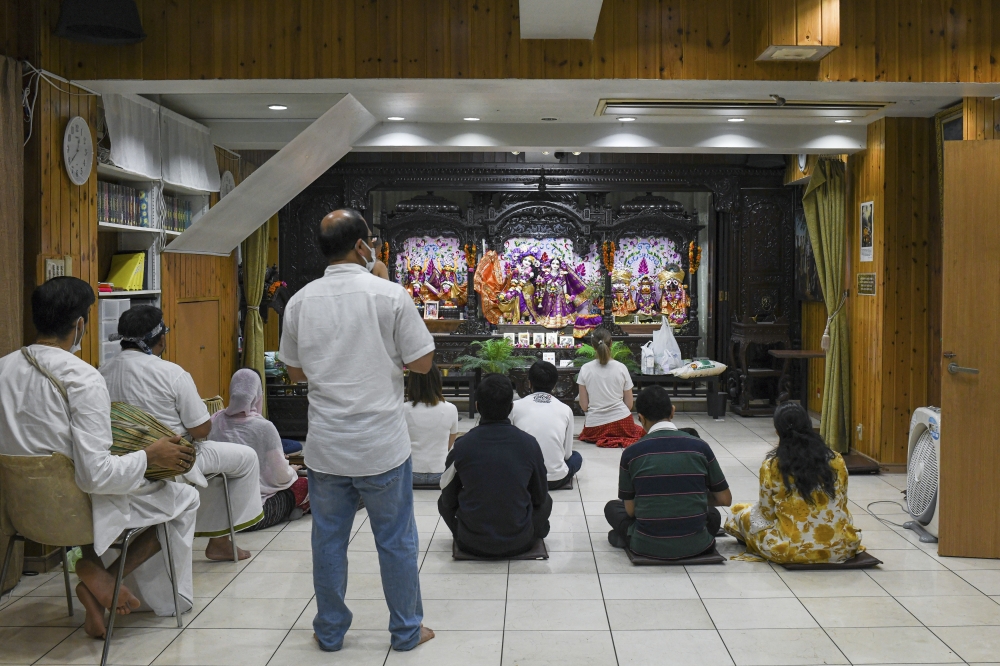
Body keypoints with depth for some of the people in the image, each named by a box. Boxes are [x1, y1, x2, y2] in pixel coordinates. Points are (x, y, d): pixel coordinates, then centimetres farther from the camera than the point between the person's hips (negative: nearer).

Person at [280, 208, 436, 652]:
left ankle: (329, 632, 26)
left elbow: (295, 371, 10)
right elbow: (422, 362, -6)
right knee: (396, 540, 11)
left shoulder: (300, 302, 0)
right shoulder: (390, 295, -11)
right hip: (382, 444, -3)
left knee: (328, 540, 14)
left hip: (325, 446, 3)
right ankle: (406, 630, 23)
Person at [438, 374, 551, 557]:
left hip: (472, 543, 0)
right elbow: (539, 497, 4)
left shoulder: (462, 446, -11)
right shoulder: (529, 444, -9)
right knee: (545, 501, 29)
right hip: (519, 542, 1)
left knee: (443, 501, 27)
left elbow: (448, 500, 2)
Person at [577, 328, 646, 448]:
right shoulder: (621, 368, -5)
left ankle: (604, 440, 9)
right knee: (639, 431, 35)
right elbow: (629, 404, 1)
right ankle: (622, 440, 4)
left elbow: (584, 406, -4)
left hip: (595, 426, 1)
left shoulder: (585, 369, -7)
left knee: (584, 436, 38)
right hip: (621, 421, -1)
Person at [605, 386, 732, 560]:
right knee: (713, 514, 35)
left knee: (612, 507, 27)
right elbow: (725, 499, 4)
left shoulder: (632, 452, -7)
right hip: (695, 544, 2)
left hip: (648, 545, -2)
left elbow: (630, 510, 1)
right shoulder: (700, 446, -4)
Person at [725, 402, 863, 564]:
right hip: (839, 547, 1)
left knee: (744, 514, 24)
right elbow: (841, 505, 9)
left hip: (793, 551, -1)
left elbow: (767, 512, -1)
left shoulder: (771, 466, -11)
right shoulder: (836, 460, -4)